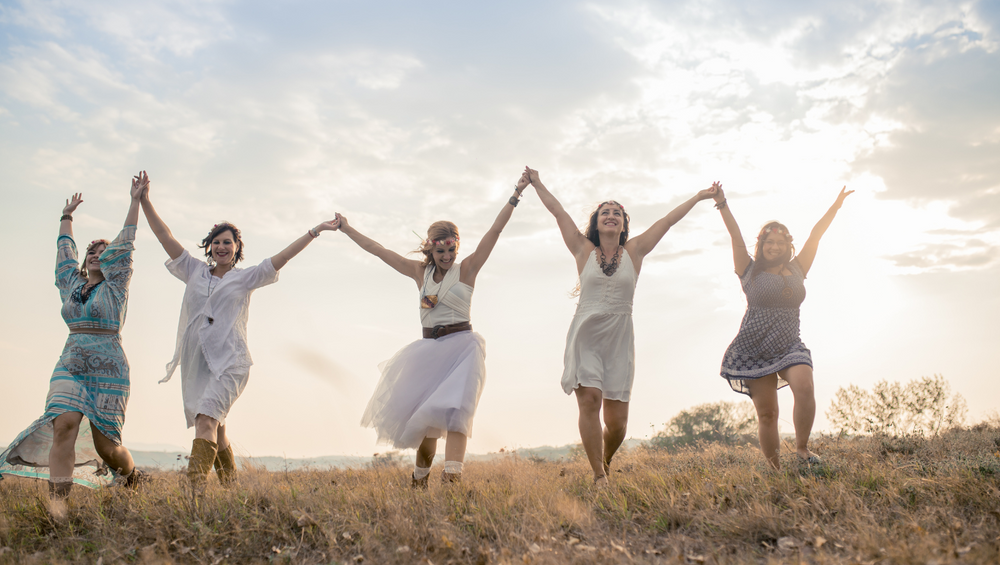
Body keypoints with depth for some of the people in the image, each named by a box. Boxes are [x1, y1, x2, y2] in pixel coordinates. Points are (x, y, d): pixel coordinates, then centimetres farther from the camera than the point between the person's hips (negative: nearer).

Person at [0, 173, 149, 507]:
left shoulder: (115, 286, 5)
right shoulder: (71, 284, 16)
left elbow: (124, 245, 0)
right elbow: (65, 248, 29)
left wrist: (136, 201, -1)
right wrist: (67, 217, 41)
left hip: (108, 370, -3)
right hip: (69, 367, 4)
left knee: (104, 442, -3)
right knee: (64, 424, -20)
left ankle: (132, 474, 29)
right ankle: (57, 505, -24)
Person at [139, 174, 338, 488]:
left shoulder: (246, 277, 7)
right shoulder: (195, 271, 15)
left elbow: (282, 257, 1)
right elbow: (165, 237, 14)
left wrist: (315, 231, -4)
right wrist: (145, 202, 10)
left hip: (229, 361, -4)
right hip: (195, 361, 4)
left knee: (206, 418, -23)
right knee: (215, 426, 10)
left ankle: (196, 486, -32)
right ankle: (230, 482, 27)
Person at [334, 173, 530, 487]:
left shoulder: (466, 270, -2)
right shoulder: (420, 272, 8)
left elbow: (495, 230, -10)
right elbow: (378, 249, 14)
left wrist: (516, 194, -16)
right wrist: (345, 228, 18)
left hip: (461, 347, -4)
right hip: (428, 349, 4)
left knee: (454, 411, -20)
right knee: (421, 417, 9)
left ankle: (452, 479, -31)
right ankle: (419, 479, 27)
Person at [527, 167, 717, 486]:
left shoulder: (634, 251, 8)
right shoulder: (584, 251, 6)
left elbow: (668, 220, 10)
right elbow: (558, 212, 9)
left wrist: (698, 197, 15)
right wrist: (537, 184, 13)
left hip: (619, 339, 1)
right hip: (585, 336, -1)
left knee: (617, 420, 0)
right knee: (589, 398, -18)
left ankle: (605, 463, 30)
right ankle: (599, 476, -10)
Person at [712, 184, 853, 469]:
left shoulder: (797, 270, 14)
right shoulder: (750, 271, 5)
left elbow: (815, 236, 12)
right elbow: (736, 237, -1)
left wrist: (836, 206, 12)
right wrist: (722, 205, -7)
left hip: (790, 346, 2)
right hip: (754, 349, -2)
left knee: (804, 386, -27)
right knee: (767, 413, -3)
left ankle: (802, 448, -11)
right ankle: (774, 471, 6)